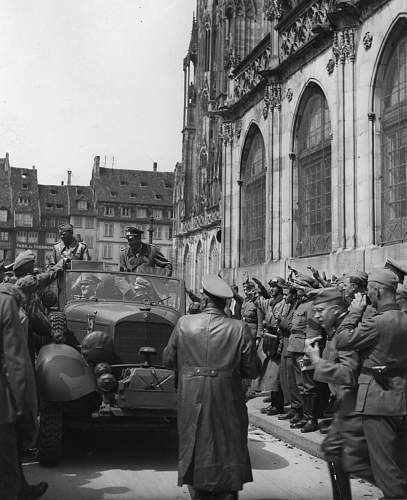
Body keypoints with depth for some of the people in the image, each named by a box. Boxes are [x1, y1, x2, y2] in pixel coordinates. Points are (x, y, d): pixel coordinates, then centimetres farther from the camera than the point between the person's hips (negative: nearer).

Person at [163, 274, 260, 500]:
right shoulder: (239, 329, -10)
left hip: (192, 401, 2)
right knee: (228, 448, 12)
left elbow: (168, 359, 5)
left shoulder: (184, 324, -6)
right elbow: (252, 370, -5)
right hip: (227, 402, -2)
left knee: (197, 447, 18)